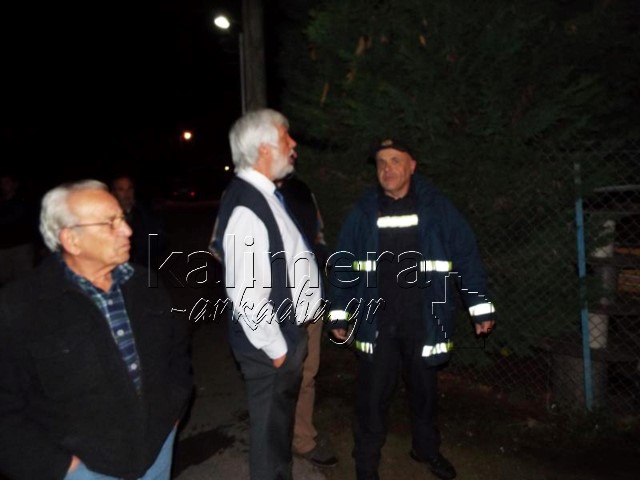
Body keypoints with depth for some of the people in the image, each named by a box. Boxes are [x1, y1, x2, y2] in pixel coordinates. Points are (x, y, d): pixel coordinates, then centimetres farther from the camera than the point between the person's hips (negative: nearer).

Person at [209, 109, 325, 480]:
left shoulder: (266, 194, 4)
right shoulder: (246, 207, -26)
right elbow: (246, 294, -27)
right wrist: (276, 347, -15)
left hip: (289, 330, 9)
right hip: (272, 344, -9)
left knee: (281, 421, 26)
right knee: (270, 427, 12)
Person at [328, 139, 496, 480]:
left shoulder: (436, 208, -3)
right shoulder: (363, 212, -1)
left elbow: (466, 256, -2)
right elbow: (343, 264, 3)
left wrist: (480, 306, -3)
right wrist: (339, 314, 4)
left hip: (424, 322, 1)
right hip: (376, 322, 0)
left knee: (424, 389, 19)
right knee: (372, 395, 5)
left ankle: (426, 448, 43)